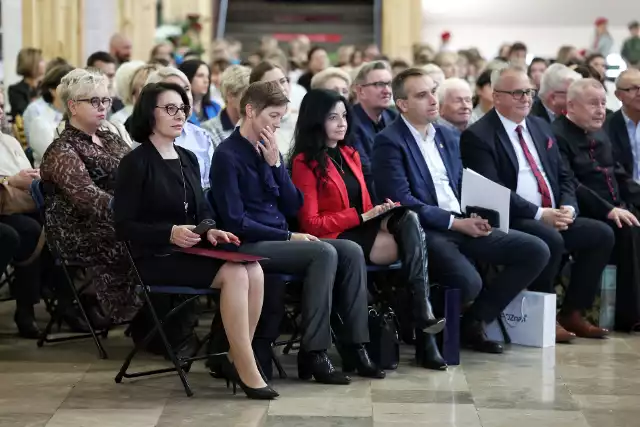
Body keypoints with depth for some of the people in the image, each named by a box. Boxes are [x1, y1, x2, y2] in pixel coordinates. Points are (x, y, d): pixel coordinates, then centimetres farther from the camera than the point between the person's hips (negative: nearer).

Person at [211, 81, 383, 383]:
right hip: (249, 246, -8)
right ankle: (313, 355, -24)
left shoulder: (269, 150, 14)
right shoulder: (228, 156, -9)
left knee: (351, 251, -11)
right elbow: (235, 222, -14)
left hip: (280, 239, 8)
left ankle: (354, 347, -11)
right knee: (324, 253, -27)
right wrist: (288, 237, -15)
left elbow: (293, 208, 11)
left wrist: (276, 164, -2)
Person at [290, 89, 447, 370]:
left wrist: (379, 215, -8)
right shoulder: (304, 163, -3)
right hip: (334, 241, -6)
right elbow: (311, 223, -10)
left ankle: (424, 315, -35)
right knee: (409, 245, -27)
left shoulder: (350, 155, 20)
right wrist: (363, 216, -15)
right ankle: (423, 327, -26)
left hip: (362, 230, 6)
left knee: (409, 219, -26)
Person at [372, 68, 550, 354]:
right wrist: (455, 223, -16)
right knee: (469, 282, -33)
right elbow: (403, 201, -15)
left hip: (463, 225, 8)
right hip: (425, 231, -8)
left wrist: (476, 216, -2)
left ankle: (475, 322, 2)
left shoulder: (447, 136, 18)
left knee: (536, 251, -6)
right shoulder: (389, 142, -7)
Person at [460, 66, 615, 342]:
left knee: (601, 234, -10)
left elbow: (564, 176, 19)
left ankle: (573, 313, 1)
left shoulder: (540, 127, 18)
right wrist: (539, 214, -19)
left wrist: (568, 208, -2)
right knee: (551, 239, -34)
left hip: (555, 218, 8)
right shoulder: (478, 136, -6)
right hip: (513, 221, -8)